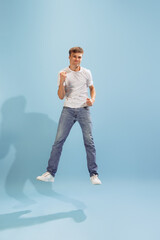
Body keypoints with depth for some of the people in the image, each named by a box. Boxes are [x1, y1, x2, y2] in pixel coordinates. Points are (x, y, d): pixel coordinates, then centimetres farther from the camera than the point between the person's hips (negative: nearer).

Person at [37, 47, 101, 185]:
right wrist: (62, 82, -18)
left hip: (84, 110, 1)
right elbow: (61, 96, -2)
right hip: (68, 110, 0)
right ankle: (50, 173, 4)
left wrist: (92, 100, -1)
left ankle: (94, 174, 6)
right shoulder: (63, 73, 2)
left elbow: (92, 88, 19)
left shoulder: (87, 73, 6)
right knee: (58, 141, -4)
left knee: (89, 142, -4)